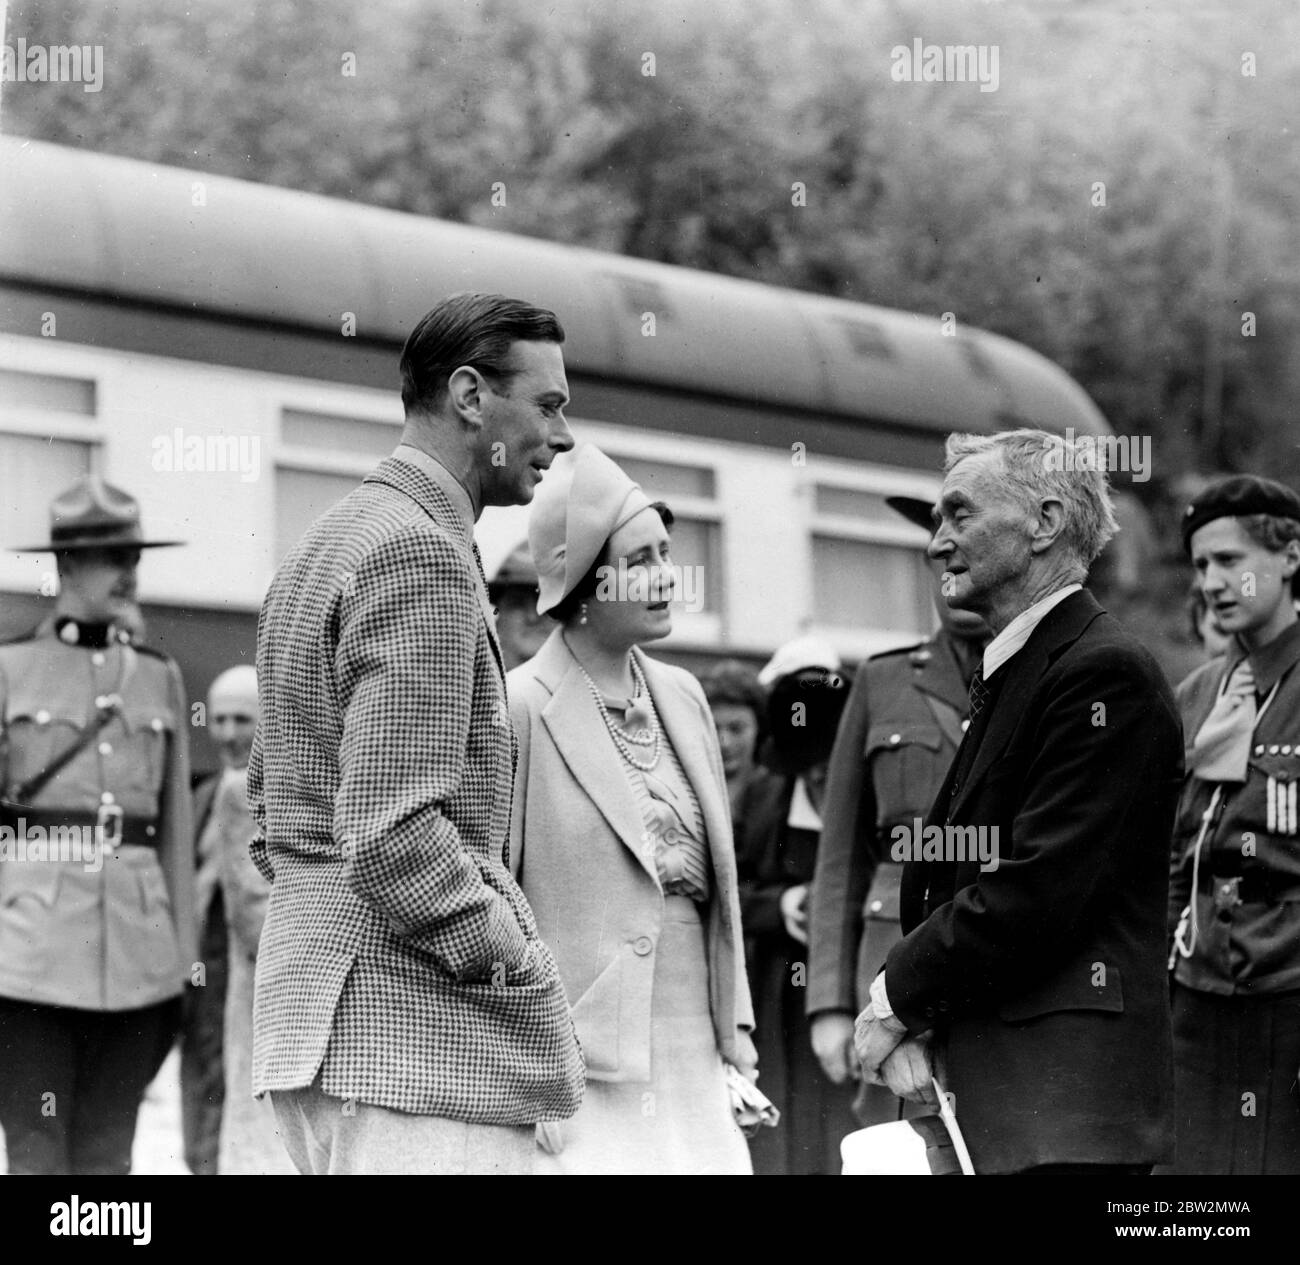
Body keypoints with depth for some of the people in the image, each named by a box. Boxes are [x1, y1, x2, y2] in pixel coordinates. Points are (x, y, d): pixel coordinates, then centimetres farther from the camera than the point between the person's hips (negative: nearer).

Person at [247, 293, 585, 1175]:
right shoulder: (421, 552, -14)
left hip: (310, 1004, 10)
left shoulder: (324, 546, 18)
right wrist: (519, 964, -12)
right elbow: (393, 832, -22)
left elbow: (268, 789, 25)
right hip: (417, 1027, -10)